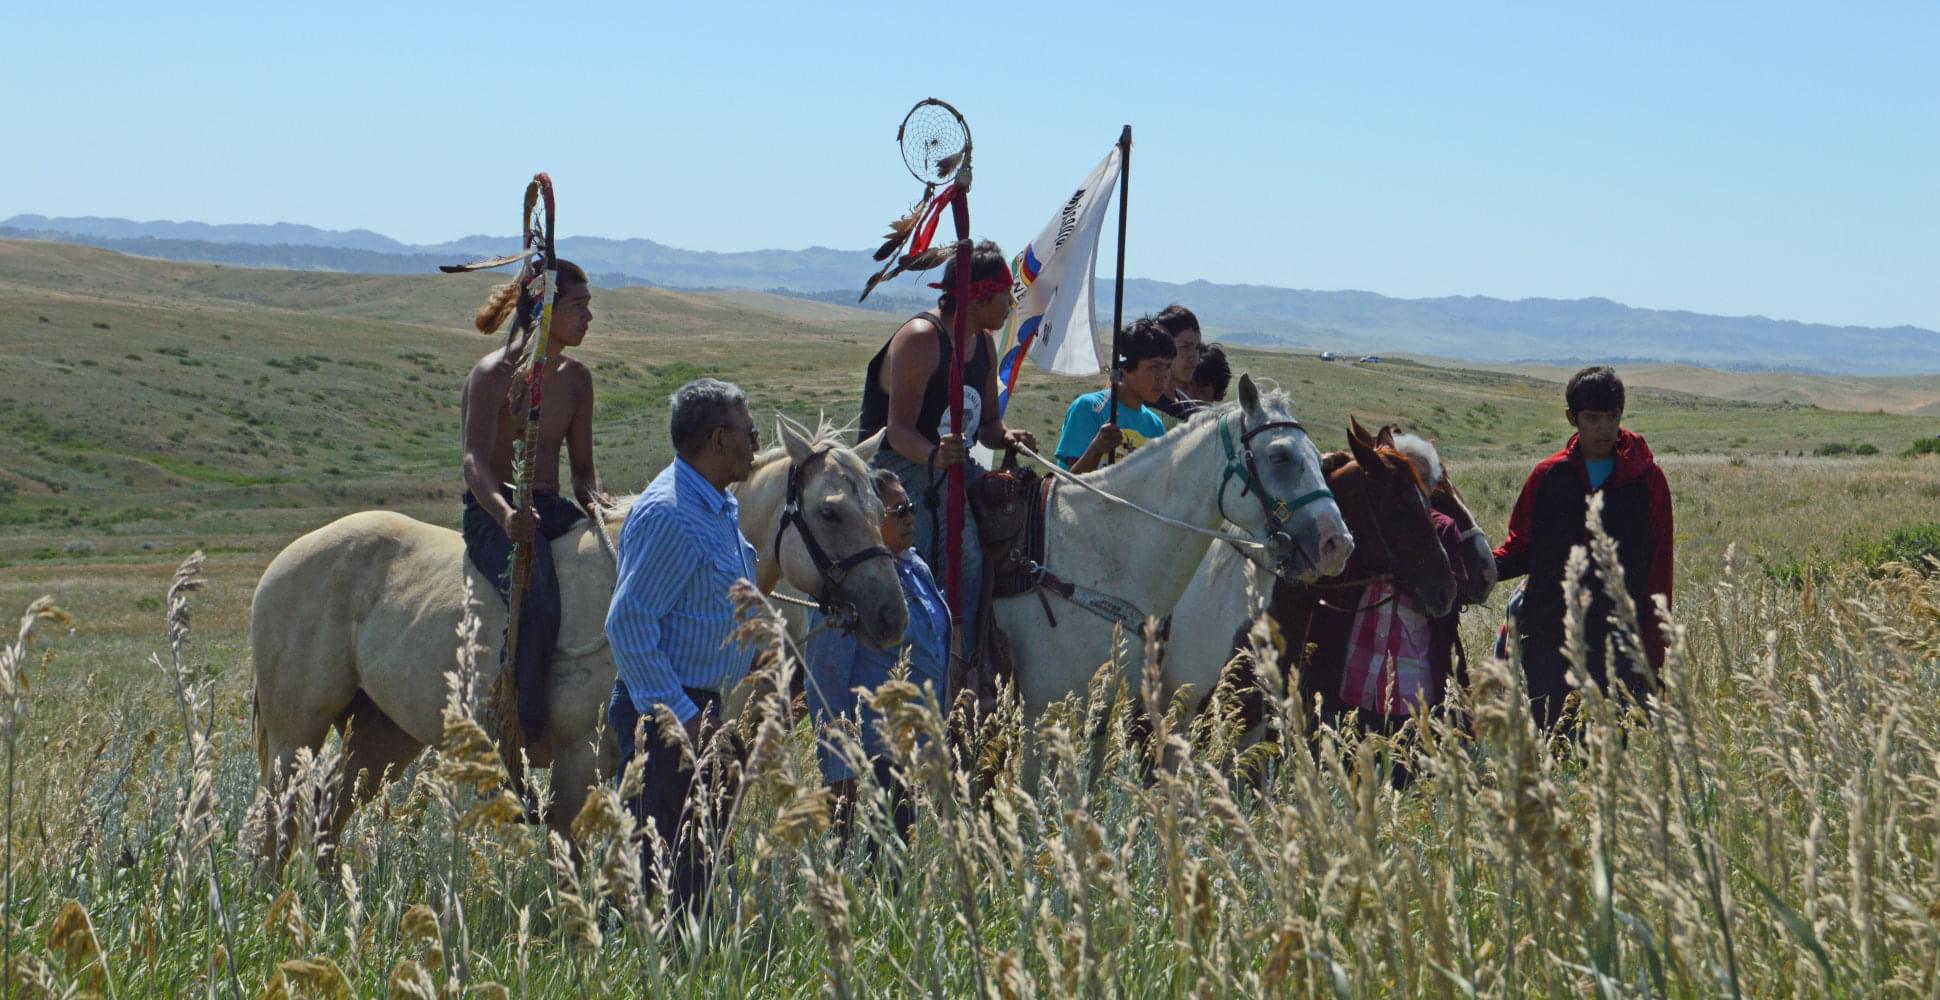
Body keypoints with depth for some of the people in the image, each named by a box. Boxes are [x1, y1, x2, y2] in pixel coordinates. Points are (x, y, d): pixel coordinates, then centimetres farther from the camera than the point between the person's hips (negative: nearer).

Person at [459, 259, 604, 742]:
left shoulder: (576, 377, 11)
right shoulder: (493, 374, -10)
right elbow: (475, 462, -22)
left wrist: (593, 497, -9)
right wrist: (506, 514, -42)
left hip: (552, 510, 7)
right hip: (494, 515, -7)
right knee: (537, 596, -34)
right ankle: (520, 731, -31)